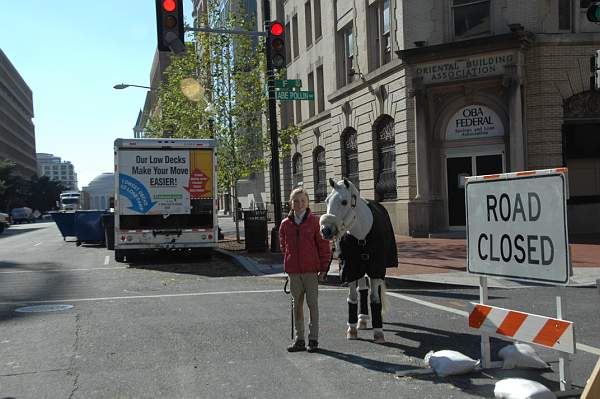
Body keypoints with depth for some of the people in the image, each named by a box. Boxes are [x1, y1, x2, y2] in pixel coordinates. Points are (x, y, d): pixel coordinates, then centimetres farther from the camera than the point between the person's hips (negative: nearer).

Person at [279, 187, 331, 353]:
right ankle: (299, 339, 17)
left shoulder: (315, 222, -5)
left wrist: (323, 268, -5)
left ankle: (313, 339, 10)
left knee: (312, 303, 2)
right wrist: (289, 263, 10)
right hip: (293, 271, 3)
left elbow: (324, 246, -3)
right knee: (297, 304, 9)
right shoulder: (285, 224, 4)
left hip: (311, 270, -3)